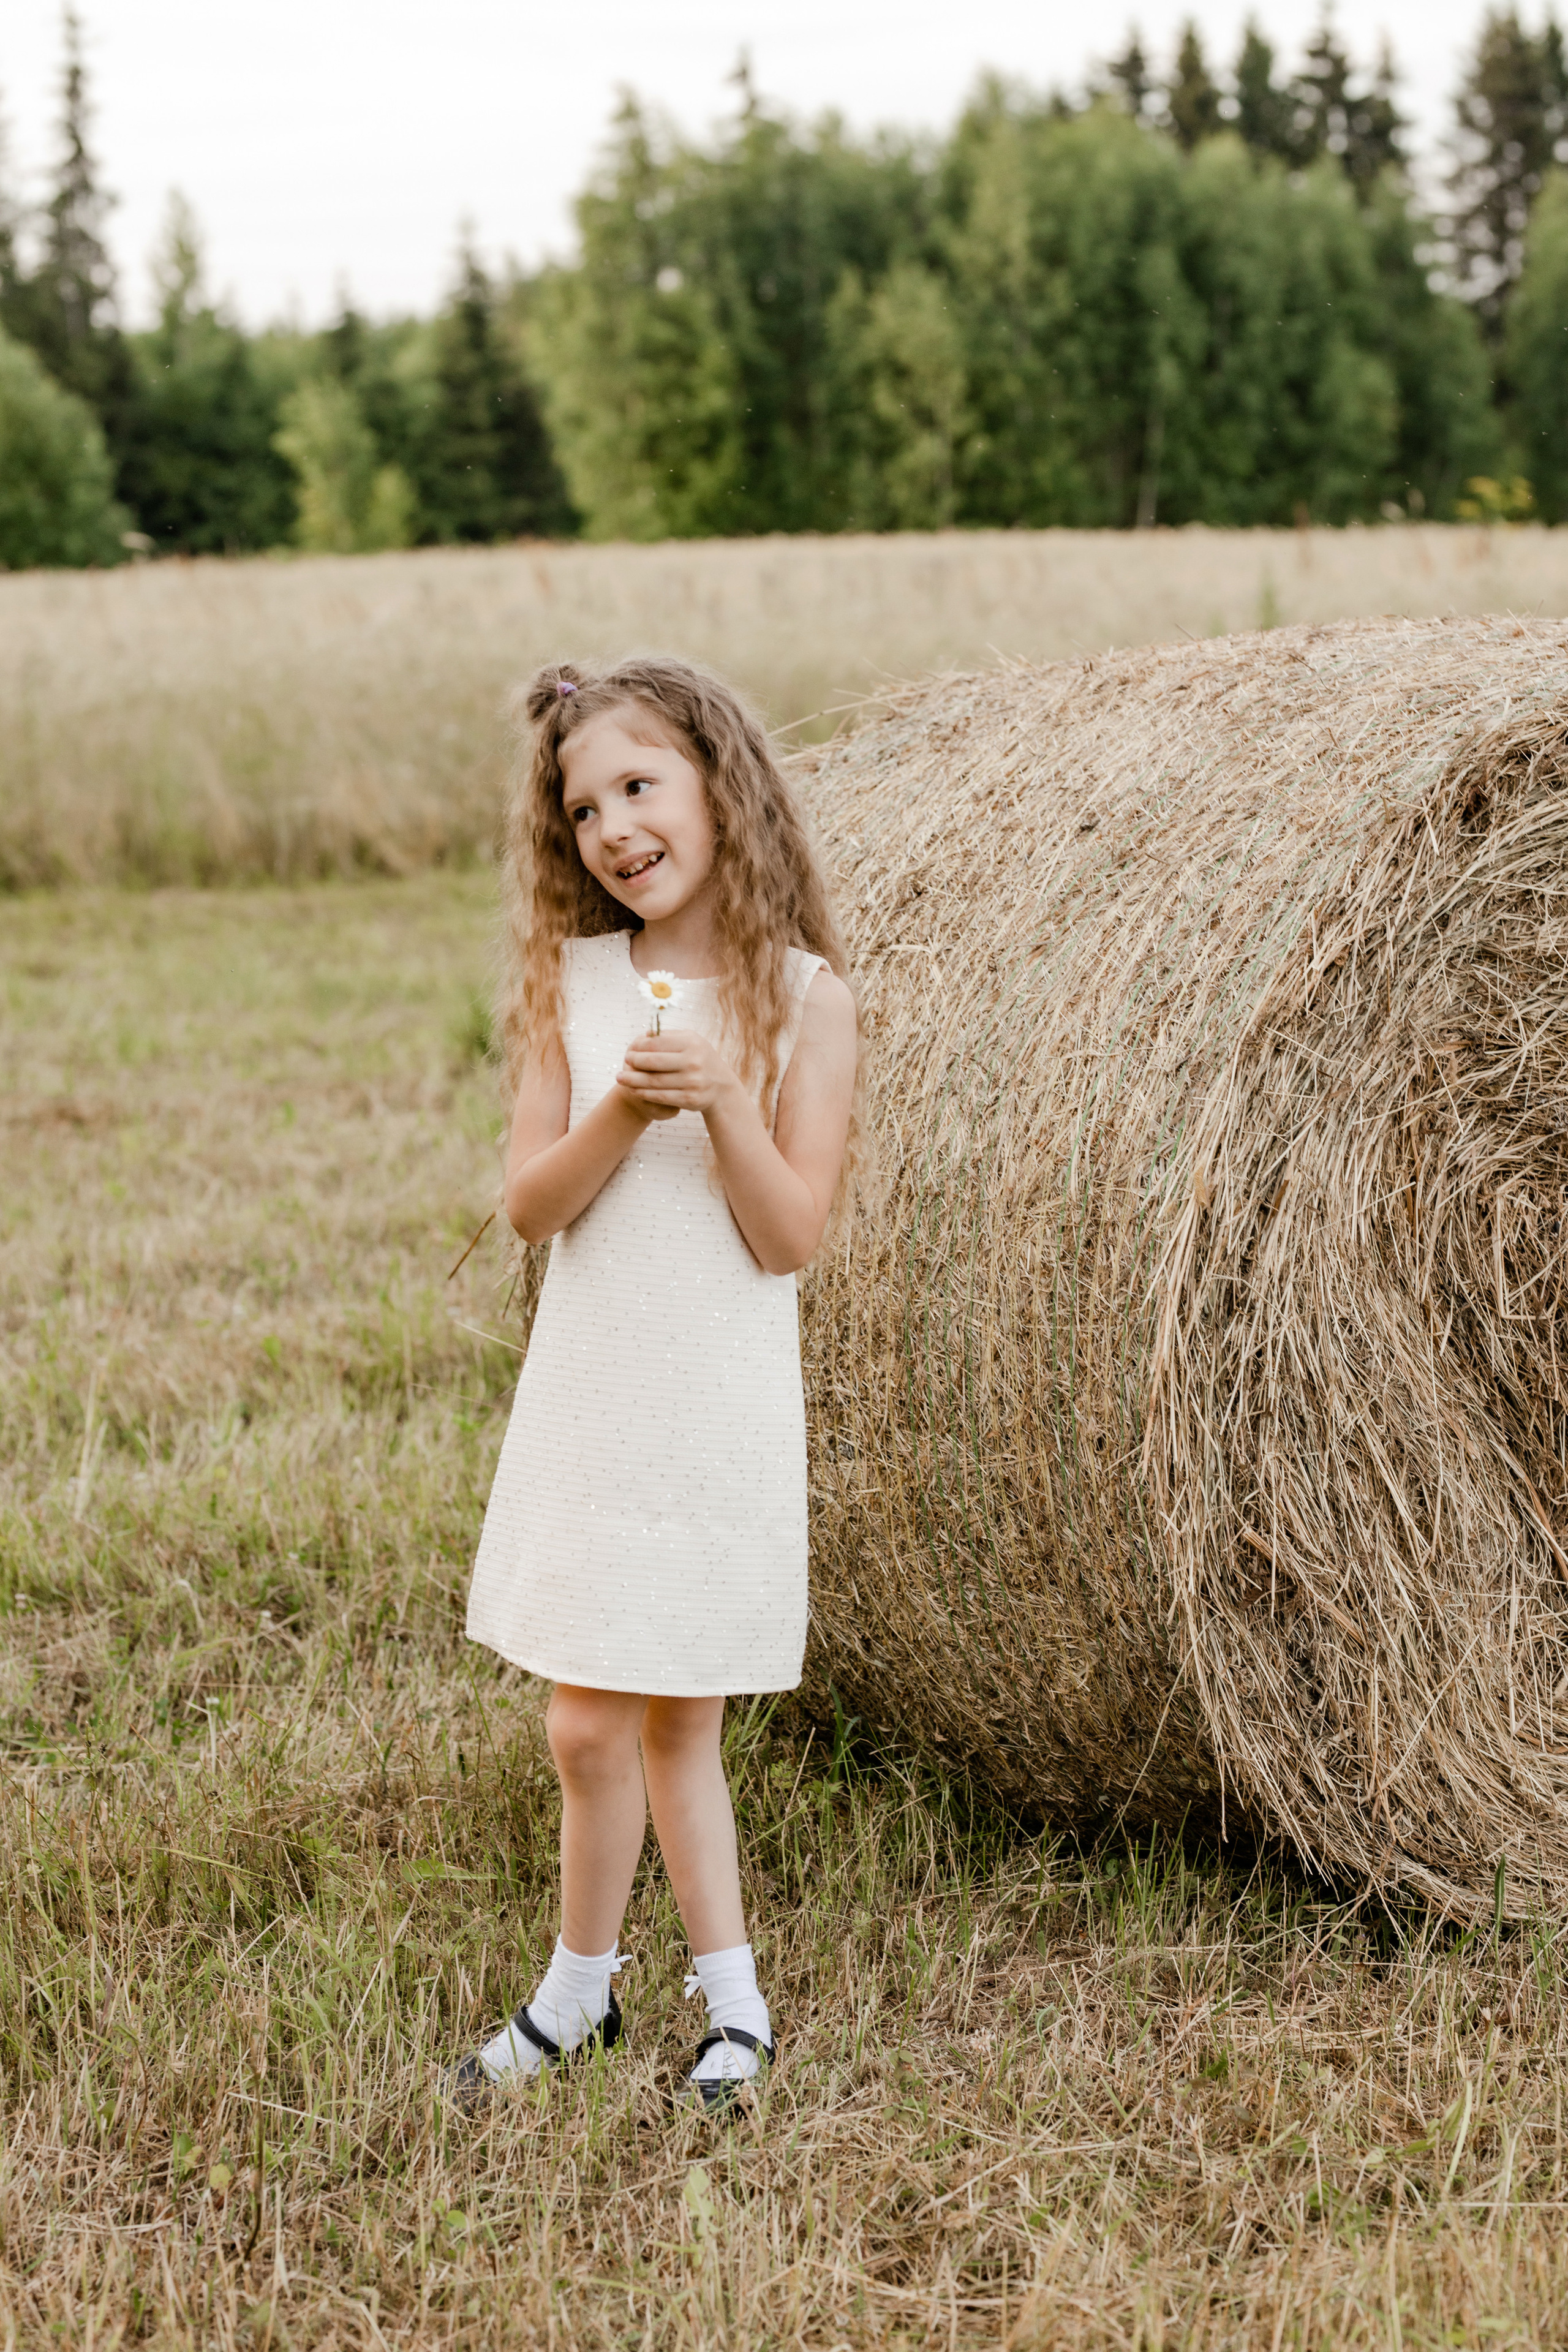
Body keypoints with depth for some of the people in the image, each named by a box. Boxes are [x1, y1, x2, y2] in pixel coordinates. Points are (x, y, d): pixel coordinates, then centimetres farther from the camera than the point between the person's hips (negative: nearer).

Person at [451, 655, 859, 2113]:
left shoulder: (801, 994, -6)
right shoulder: (570, 979, 2)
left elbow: (792, 1238, -10)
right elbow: (532, 1206, -3)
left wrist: (723, 1095, -22)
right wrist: (622, 1111, -19)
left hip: (719, 1407, -3)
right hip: (586, 1394, 3)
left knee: (634, 1718, 3)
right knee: (617, 1723, 6)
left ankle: (581, 1990, 22)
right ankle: (731, 1995, 21)